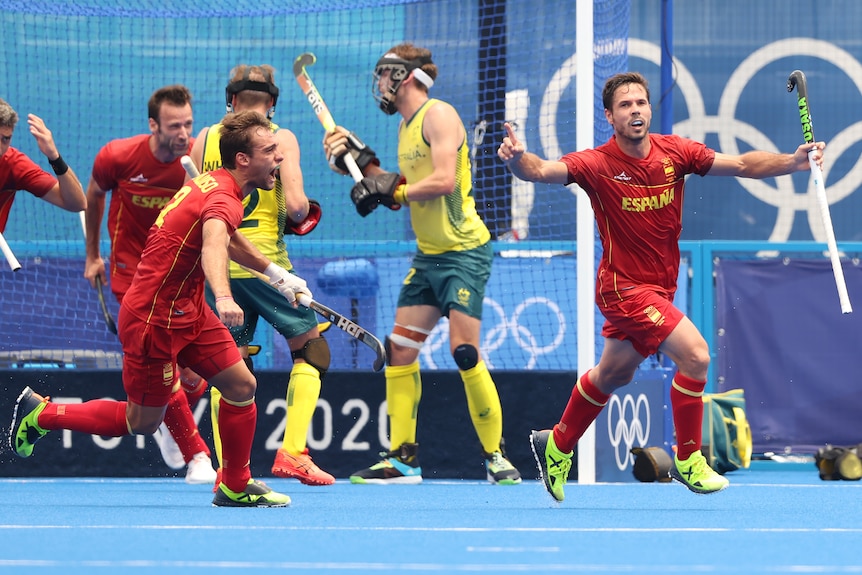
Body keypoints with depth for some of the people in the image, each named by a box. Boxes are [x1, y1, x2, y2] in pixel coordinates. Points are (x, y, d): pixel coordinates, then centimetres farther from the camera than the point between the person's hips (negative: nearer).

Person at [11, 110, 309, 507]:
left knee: (241, 386, 0)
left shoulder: (215, 184, 6)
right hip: (154, 318, -9)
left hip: (187, 311, 9)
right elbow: (213, 246, -49)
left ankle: (235, 487, 12)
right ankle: (40, 413, 19)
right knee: (141, 423, 4)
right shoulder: (223, 199, -25)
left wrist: (276, 274, 37)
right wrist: (223, 298, -67)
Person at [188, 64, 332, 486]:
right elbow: (295, 204, -12)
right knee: (310, 349, 10)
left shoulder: (206, 138, 8)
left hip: (216, 262, 4)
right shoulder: (280, 138, -2)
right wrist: (300, 218, 9)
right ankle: (292, 452, -3)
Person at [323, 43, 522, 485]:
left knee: (464, 352, -13)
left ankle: (495, 455, -4)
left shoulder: (439, 115, -11)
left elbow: (444, 181, -22)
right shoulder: (406, 126, 16)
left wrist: (392, 189, -15)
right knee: (399, 350, 3)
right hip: (427, 255, 9)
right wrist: (362, 162, 10)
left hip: (463, 252, -9)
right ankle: (402, 458, 7)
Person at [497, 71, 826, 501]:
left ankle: (556, 446, 44)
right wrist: (517, 159, -53)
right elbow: (541, 171, -30)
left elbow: (742, 164, -9)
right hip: (624, 286, -6)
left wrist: (792, 161, -24)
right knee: (695, 354, -20)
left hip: (660, 286, 6)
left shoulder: (674, 152, -6)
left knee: (613, 375, 23)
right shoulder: (598, 165, -18)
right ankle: (688, 462, -5)